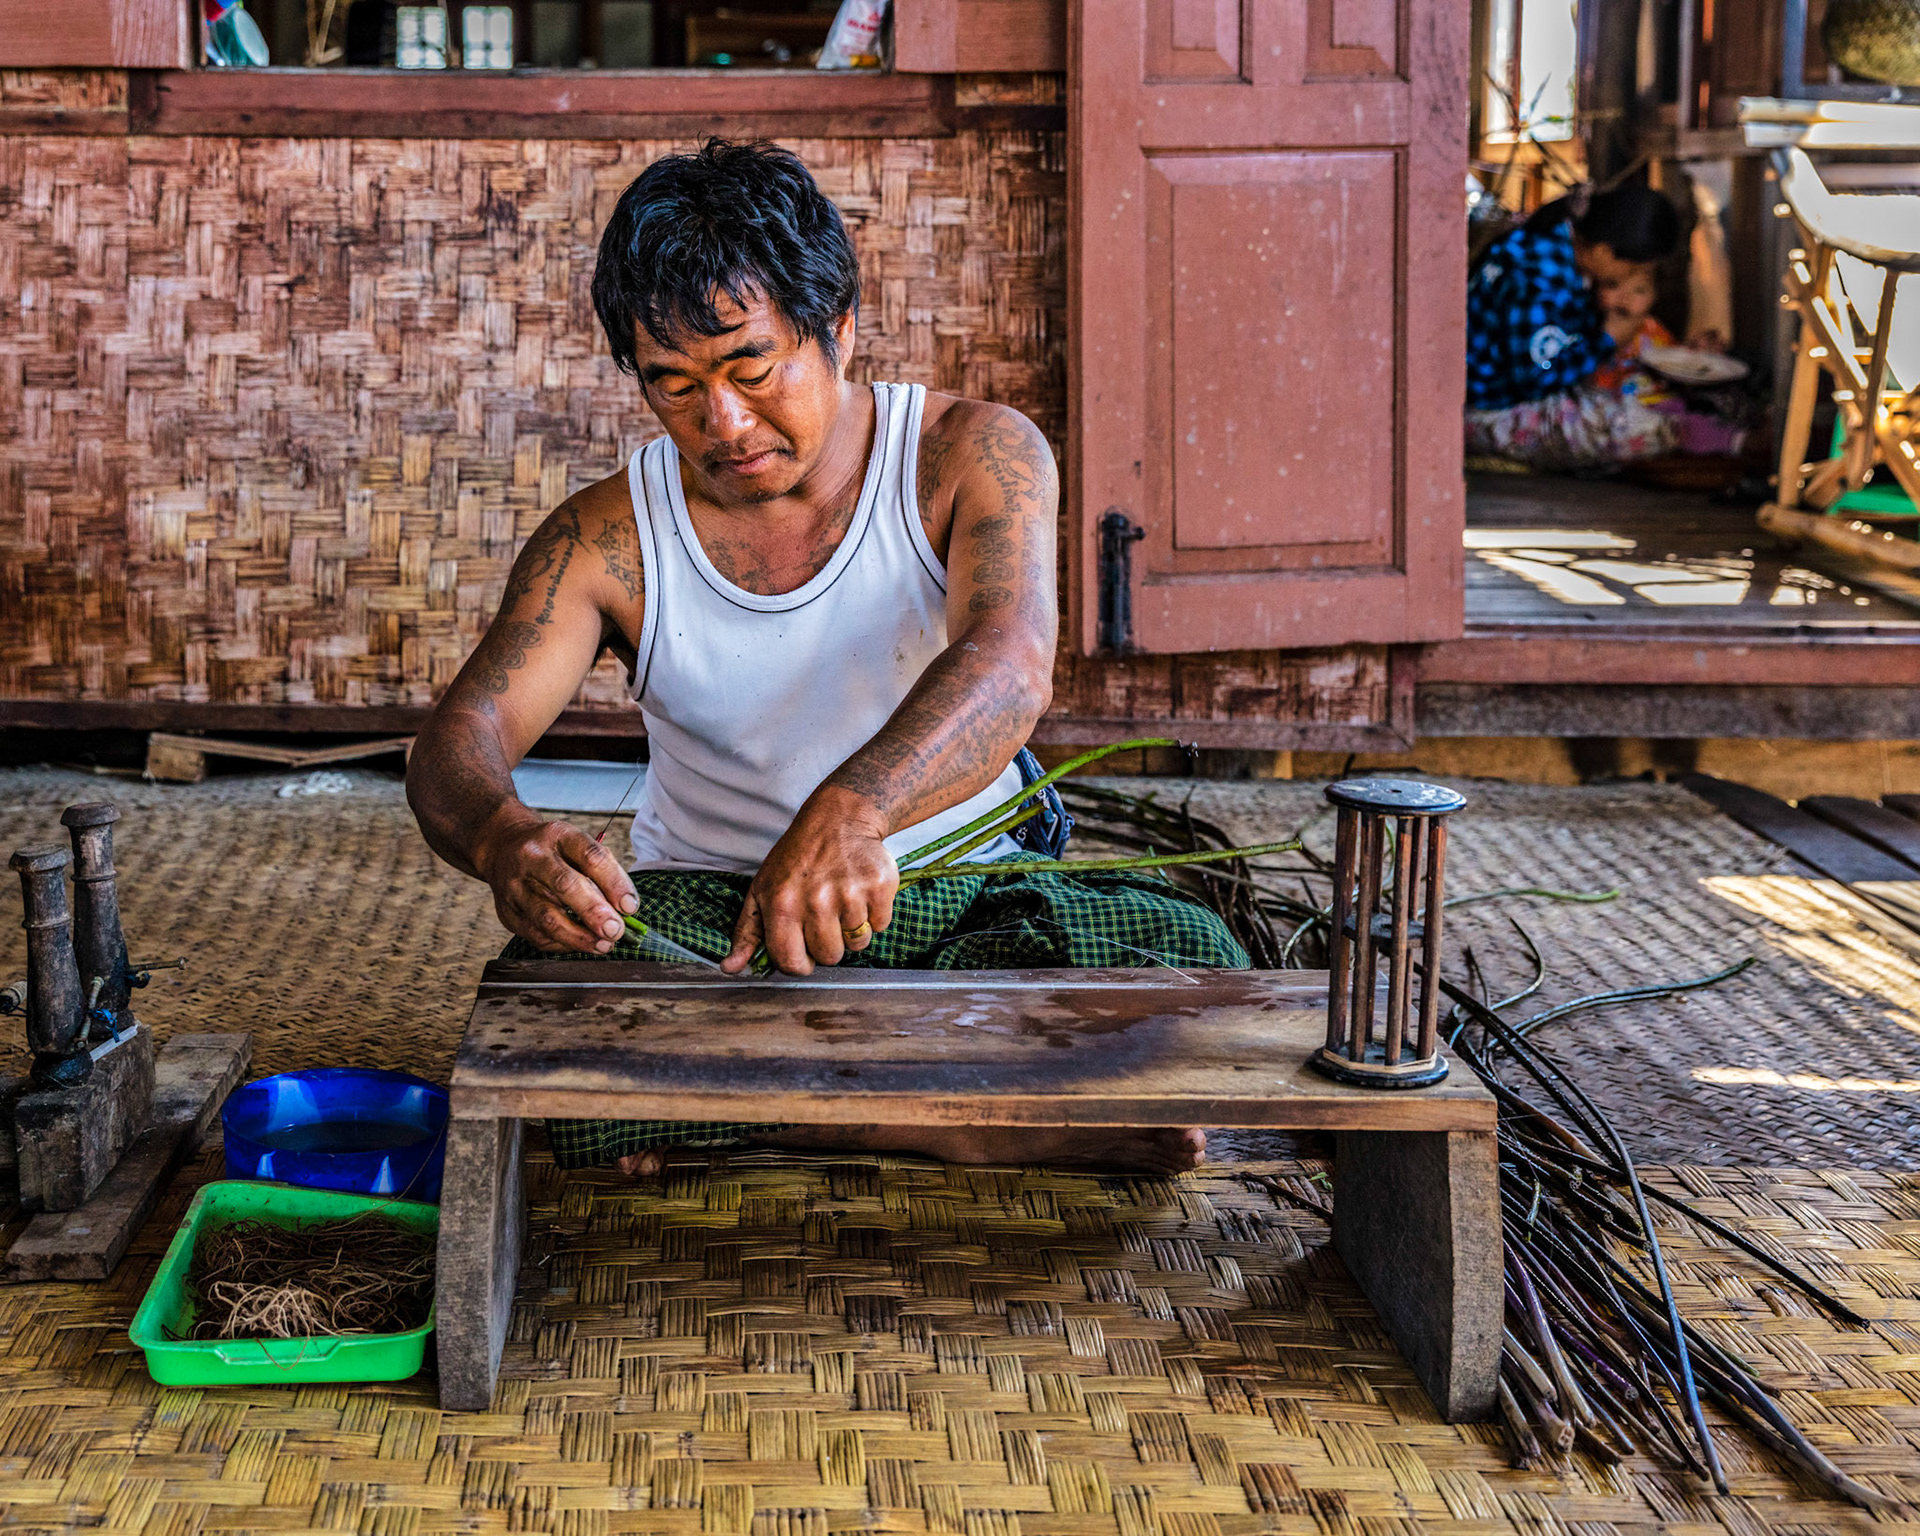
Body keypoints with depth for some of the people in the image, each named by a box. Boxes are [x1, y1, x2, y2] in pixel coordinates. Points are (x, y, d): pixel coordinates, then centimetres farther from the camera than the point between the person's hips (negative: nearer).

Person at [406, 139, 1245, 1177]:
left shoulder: (971, 455, -7)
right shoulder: (606, 539, -2)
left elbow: (1008, 665, -27)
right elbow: (460, 739, -12)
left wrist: (850, 812, -49)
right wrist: (507, 841, -39)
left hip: (960, 895, -1)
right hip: (706, 904, 1)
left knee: (1191, 958, -29)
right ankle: (981, 1127, -26)